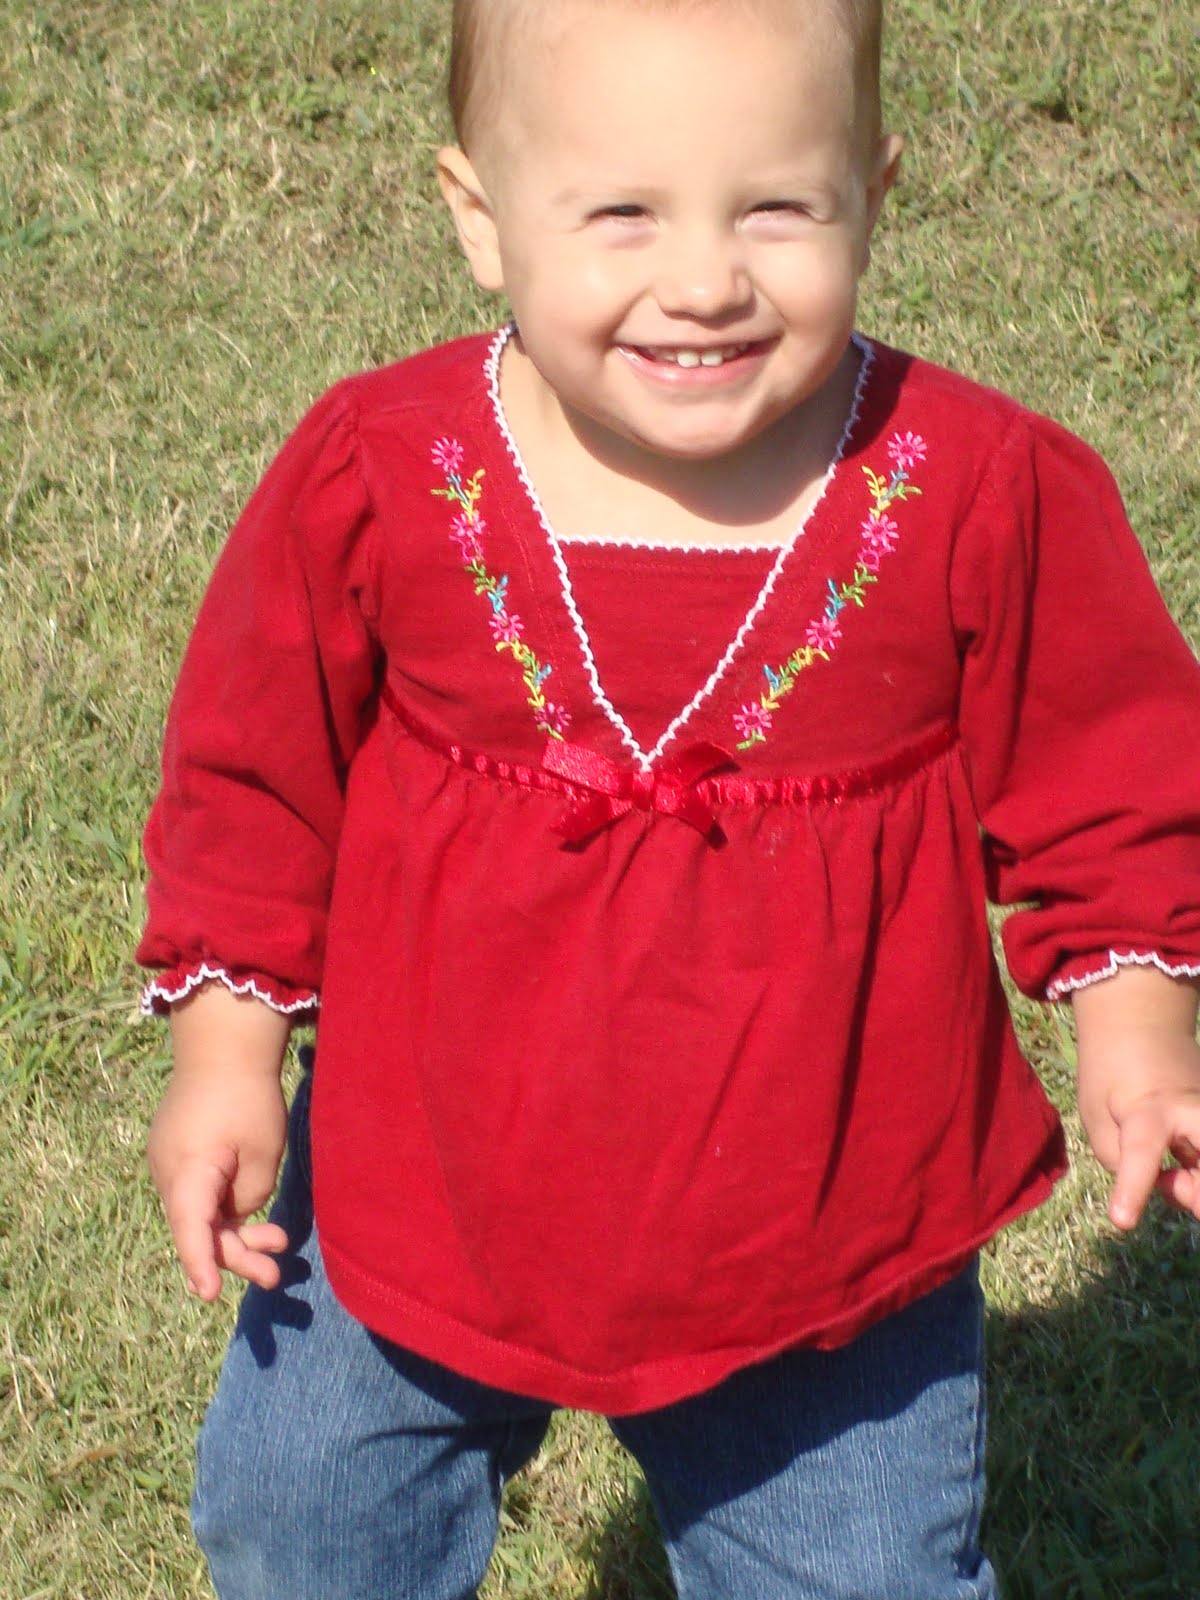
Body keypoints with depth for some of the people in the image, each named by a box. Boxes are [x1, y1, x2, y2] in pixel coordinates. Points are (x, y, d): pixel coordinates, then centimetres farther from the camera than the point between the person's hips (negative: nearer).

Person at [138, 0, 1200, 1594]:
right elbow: (257, 763, -2)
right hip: (430, 1196, 2)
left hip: (827, 1236, -1)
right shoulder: (379, 478, -17)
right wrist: (227, 1047, -1)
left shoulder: (981, 494, -19)